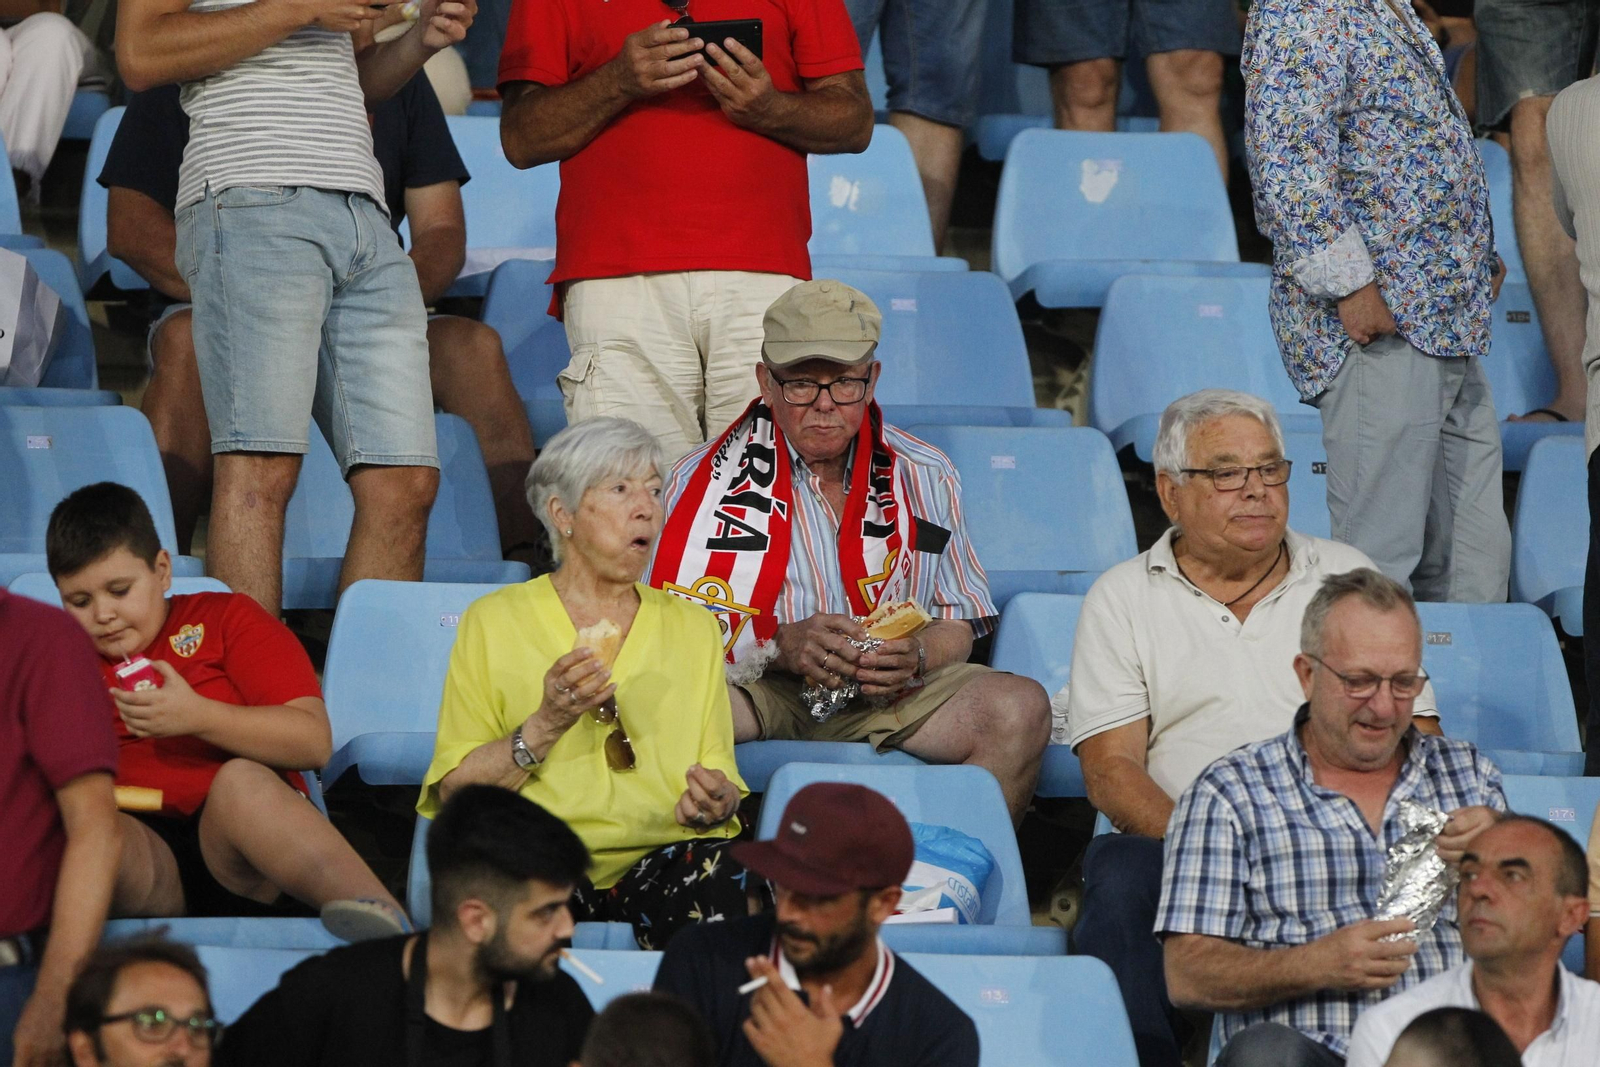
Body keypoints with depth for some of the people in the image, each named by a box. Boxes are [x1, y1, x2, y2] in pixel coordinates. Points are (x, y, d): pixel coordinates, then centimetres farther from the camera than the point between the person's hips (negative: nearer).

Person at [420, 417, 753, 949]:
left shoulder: (693, 628, 21)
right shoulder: (493, 621, 11)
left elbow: (724, 781, 18)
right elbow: (453, 788, 4)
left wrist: (717, 803, -6)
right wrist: (546, 726, -10)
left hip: (659, 852, 2)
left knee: (718, 875, -34)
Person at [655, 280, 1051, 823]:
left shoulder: (924, 477, 10)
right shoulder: (707, 478, 0)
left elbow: (958, 627, 11)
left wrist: (915, 655, -13)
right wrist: (781, 647, -23)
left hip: (890, 695, 2)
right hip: (758, 692, -2)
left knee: (1021, 710, -24)